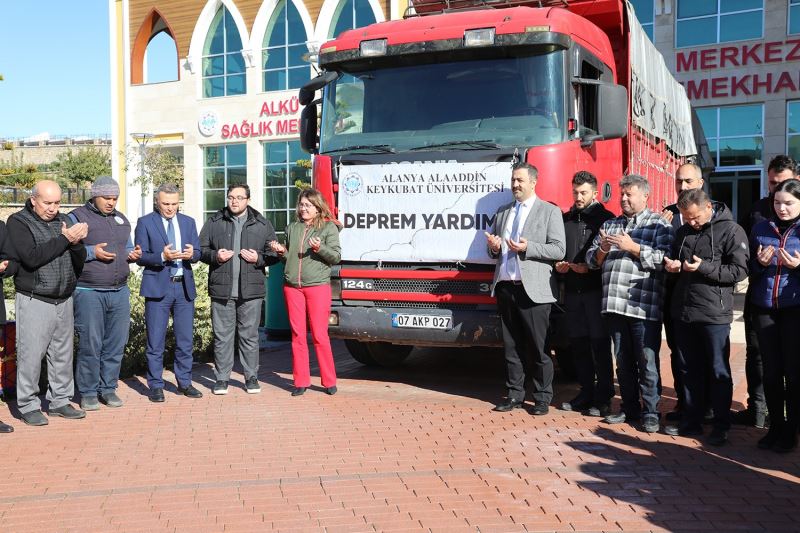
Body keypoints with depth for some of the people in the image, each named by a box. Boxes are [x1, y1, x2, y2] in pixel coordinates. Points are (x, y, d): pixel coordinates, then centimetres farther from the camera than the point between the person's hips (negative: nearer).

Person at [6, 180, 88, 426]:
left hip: (64, 300, 5)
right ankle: (28, 406, 10)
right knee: (31, 355, -3)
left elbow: (79, 261, 6)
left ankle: (59, 401, 22)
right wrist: (64, 239, -17)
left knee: (63, 353, 10)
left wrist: (77, 243, -15)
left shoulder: (64, 221, 10)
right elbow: (32, 257, -19)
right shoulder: (18, 222, -4)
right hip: (34, 301, -5)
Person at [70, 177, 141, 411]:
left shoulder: (121, 220, 18)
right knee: (90, 345, -3)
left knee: (116, 345, 6)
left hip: (120, 292, 5)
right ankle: (88, 392, 8)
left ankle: (108, 388, 17)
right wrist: (91, 252, -17)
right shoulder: (77, 217, 0)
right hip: (89, 292, -5)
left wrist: (134, 254, 4)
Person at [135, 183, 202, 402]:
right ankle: (156, 386, 13)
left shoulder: (188, 222, 11)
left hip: (184, 286, 4)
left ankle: (184, 382, 21)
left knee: (185, 340, 9)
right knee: (155, 341, 2)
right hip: (157, 287, -3)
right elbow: (140, 256, -5)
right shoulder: (145, 222, 0)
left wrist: (191, 254, -16)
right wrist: (162, 256, -22)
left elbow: (198, 252, 8)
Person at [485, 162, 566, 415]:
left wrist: (527, 248, -18)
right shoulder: (503, 212, 18)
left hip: (533, 290, -5)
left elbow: (559, 250, -7)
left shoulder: (550, 211, 1)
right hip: (506, 287, 5)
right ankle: (515, 394, 20)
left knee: (538, 347, 1)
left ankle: (543, 397, 12)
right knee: (511, 346, 11)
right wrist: (494, 248, 1)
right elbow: (494, 249, 25)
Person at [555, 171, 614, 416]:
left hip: (596, 289, -5)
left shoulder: (605, 218, 0)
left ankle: (603, 398, 3)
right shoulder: (566, 219, 15)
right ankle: (586, 392, 20)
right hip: (572, 290, 5)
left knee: (600, 343, -3)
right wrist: (558, 265, 2)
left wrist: (590, 267, -15)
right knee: (578, 343, 10)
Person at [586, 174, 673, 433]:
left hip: (644, 307, -6)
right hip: (615, 305, 6)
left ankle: (650, 413, 8)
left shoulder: (659, 225, 1)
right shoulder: (610, 224, 19)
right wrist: (602, 249, -4)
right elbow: (592, 259, 17)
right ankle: (629, 408, 24)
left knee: (647, 363, -2)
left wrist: (632, 247, -15)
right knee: (623, 362, 13)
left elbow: (664, 259, -13)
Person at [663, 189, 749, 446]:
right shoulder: (683, 231, 12)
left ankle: (721, 426, 15)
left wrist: (704, 267, -21)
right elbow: (673, 259, 25)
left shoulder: (731, 231, -8)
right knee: (688, 369, 13)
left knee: (719, 371, 4)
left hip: (714, 314, -6)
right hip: (683, 312, 6)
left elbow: (739, 270, -13)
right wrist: (671, 265, 2)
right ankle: (691, 421, 25)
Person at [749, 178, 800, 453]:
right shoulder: (760, 229, 8)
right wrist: (759, 263, -8)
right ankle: (775, 426, 19)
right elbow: (750, 270, 12)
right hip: (764, 308, 3)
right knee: (771, 370, 7)